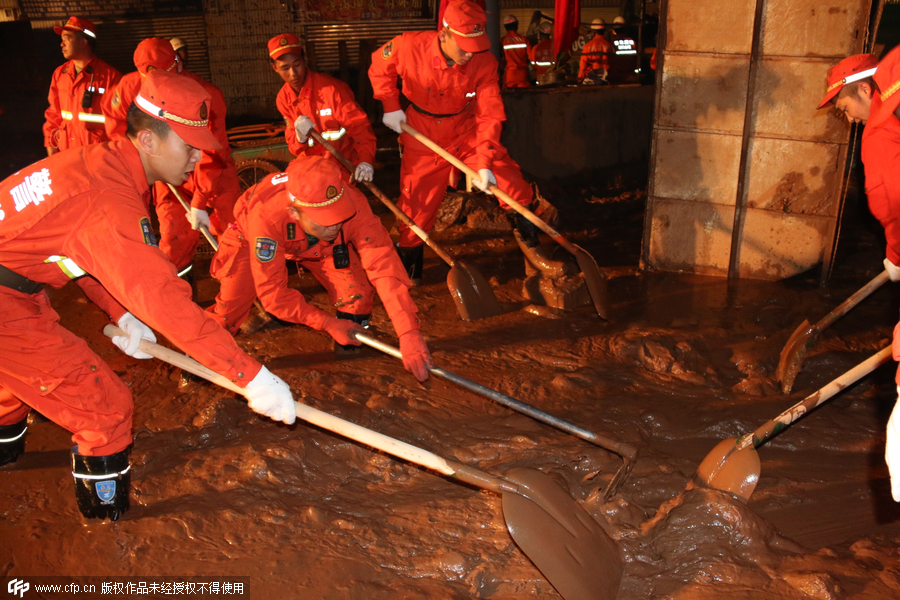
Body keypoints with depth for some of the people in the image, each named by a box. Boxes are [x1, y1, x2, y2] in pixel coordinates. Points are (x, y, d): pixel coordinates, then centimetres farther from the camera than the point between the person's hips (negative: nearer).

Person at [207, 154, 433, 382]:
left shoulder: (353, 204, -41)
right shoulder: (266, 216, -44)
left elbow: (383, 265, -44)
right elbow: (272, 292, -34)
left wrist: (409, 334, -52)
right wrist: (328, 324, -32)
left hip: (323, 248, 1)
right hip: (260, 242, -1)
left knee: (357, 299, -19)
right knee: (229, 312, -13)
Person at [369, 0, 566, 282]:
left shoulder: (484, 61, -21)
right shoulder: (409, 46, -22)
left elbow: (490, 114, -19)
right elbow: (379, 66, -1)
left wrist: (485, 162, -26)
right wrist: (391, 107, -6)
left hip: (467, 132, 1)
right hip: (423, 138, 0)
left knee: (513, 183, -14)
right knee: (415, 209, 5)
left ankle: (530, 247, 8)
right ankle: (408, 274, 27)